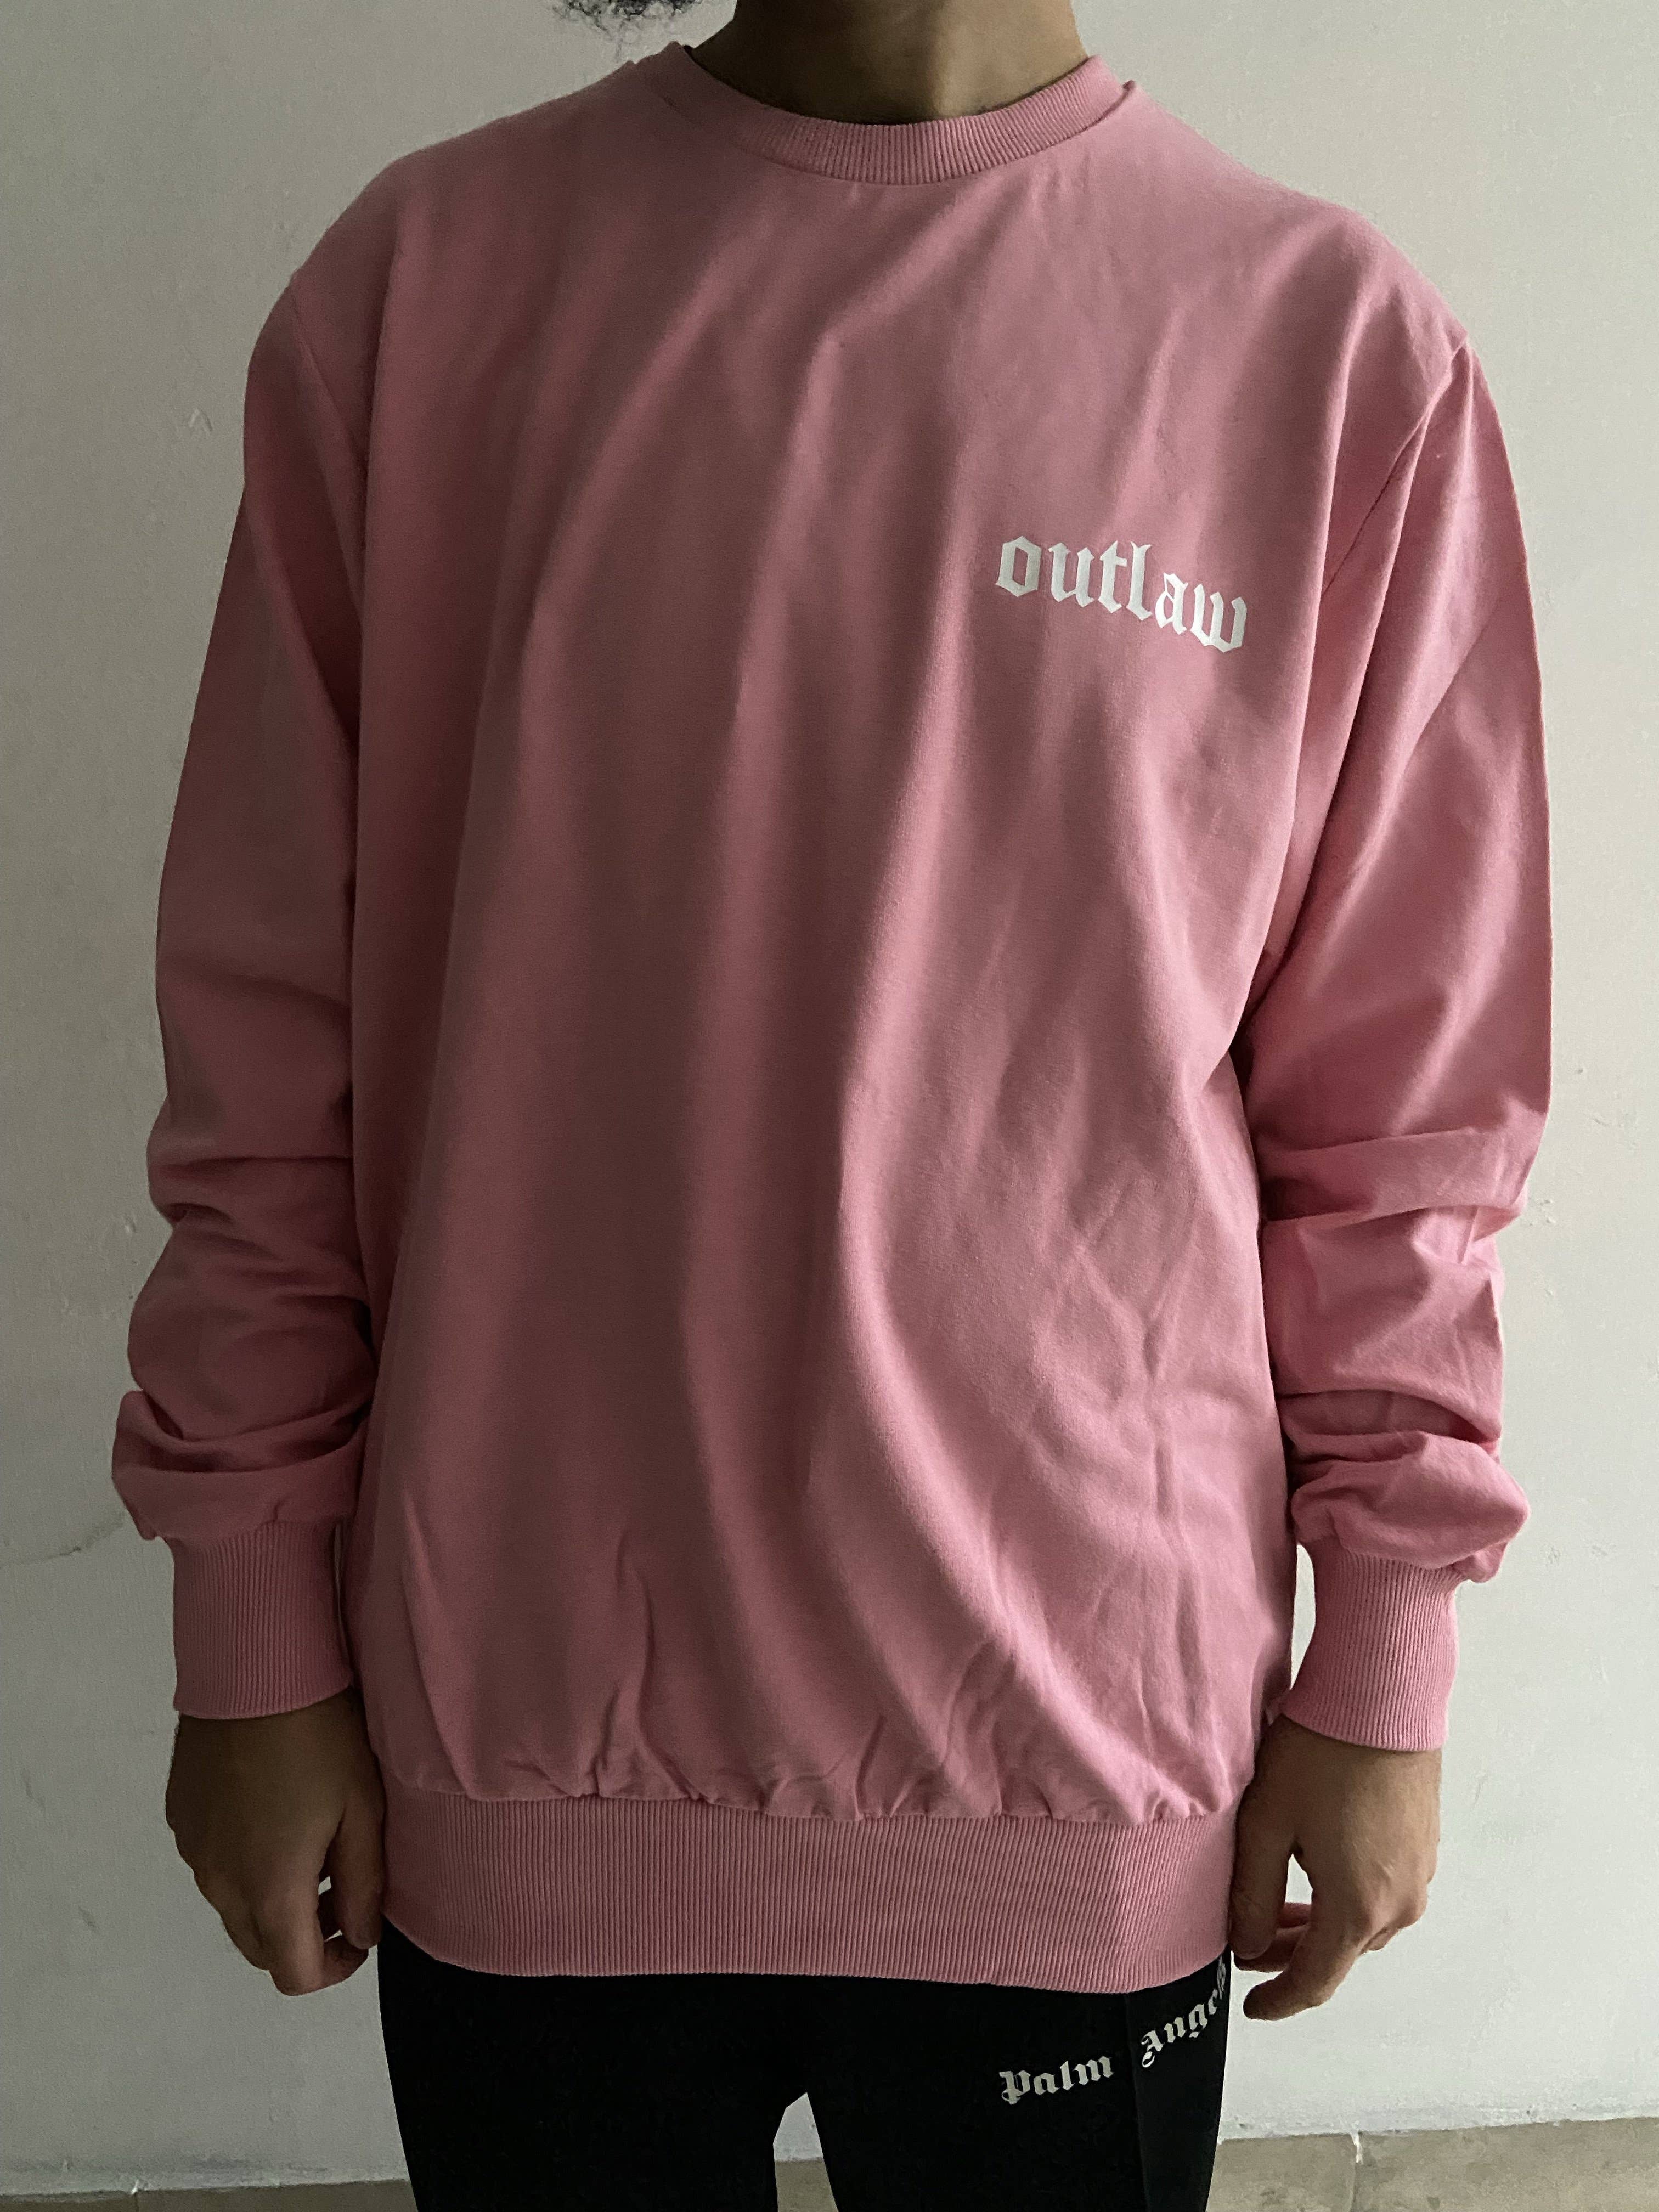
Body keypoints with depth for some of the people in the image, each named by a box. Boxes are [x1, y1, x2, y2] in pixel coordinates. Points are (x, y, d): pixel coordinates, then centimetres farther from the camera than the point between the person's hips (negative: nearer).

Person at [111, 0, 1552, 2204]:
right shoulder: (423, 273, -3)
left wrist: (1380, 1676, 4)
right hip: (518, 1744, 1)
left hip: (1092, 1767, 0)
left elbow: (1401, 1113, 0)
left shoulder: (1340, 341, -4)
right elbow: (271, 1030, 0)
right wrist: (254, 1644, 3)